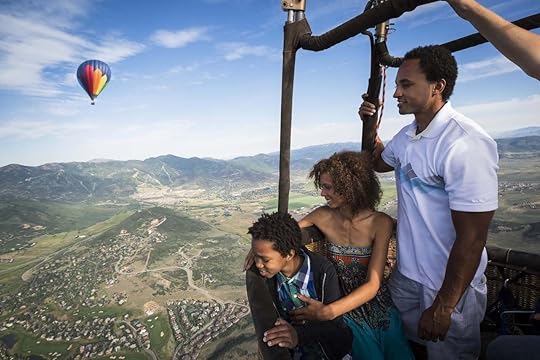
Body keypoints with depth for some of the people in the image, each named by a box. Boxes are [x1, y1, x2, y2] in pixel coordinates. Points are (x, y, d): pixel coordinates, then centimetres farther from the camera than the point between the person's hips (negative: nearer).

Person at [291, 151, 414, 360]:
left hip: (380, 306, 0)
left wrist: (328, 312, -29)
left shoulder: (380, 223, -15)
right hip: (347, 312, 0)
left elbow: (372, 285, -18)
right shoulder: (324, 216, -8)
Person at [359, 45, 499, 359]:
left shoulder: (466, 144, -26)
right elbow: (380, 162, 23)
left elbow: (471, 238, -25)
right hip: (406, 274, 8)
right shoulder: (407, 135, 1)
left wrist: (443, 306, -19)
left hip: (451, 285, -7)